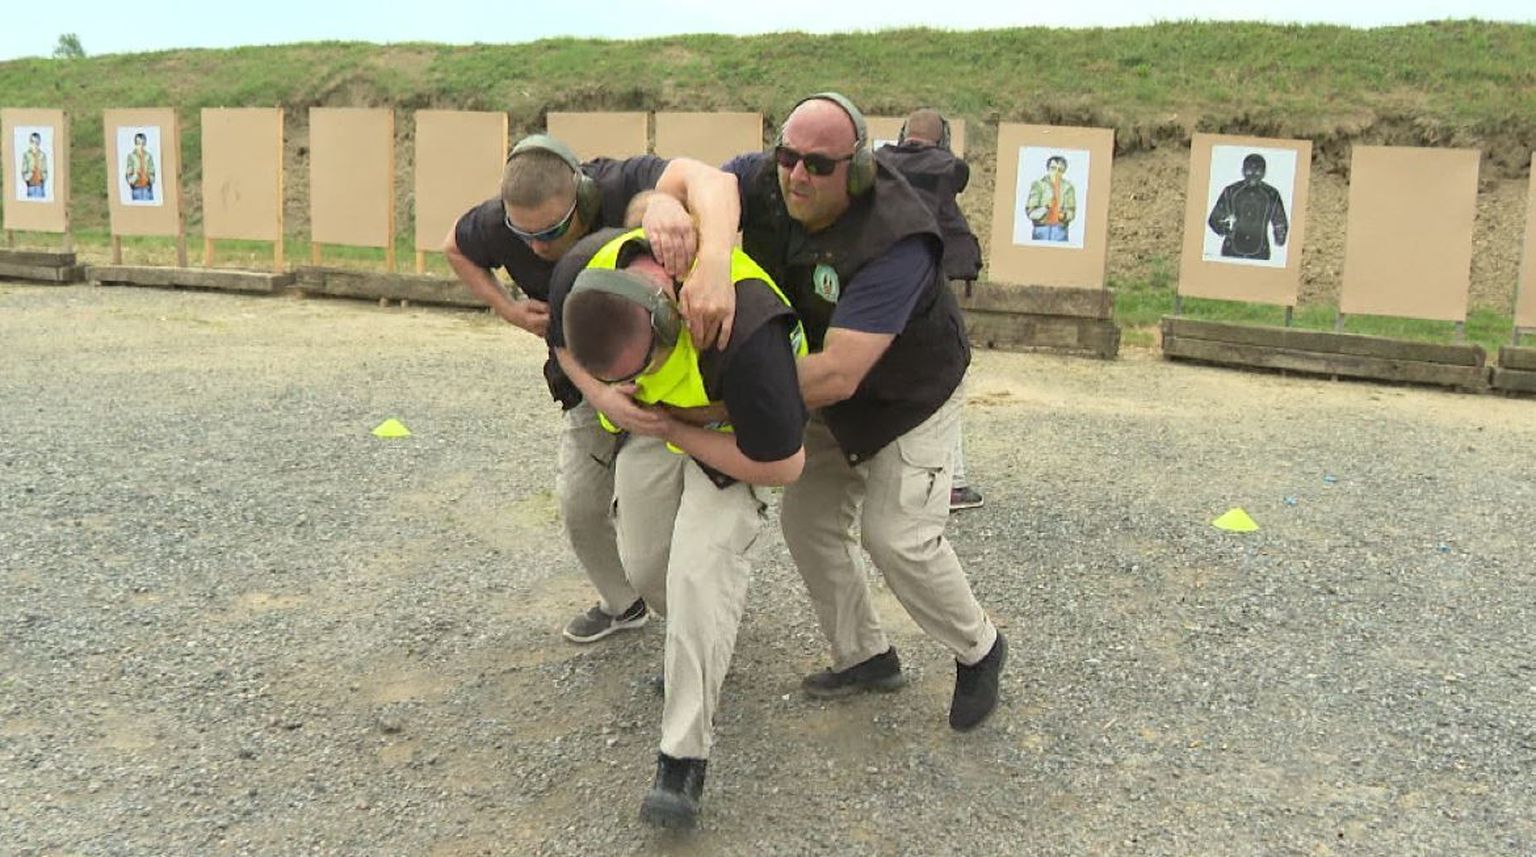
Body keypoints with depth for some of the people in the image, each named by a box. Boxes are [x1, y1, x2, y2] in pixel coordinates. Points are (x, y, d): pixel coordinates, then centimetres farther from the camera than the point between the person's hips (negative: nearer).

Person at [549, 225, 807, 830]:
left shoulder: (744, 329, -44)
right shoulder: (580, 272, -27)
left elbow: (782, 464, -31)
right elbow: (561, 343, 0)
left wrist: (674, 433, -25)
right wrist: (600, 392, -21)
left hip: (731, 435, -6)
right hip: (650, 421, 6)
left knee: (699, 568, -21)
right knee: (643, 562, 10)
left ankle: (684, 757, -13)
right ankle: (700, 643, 43)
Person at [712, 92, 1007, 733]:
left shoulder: (894, 244, -39)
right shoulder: (765, 181, -19)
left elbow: (836, 374, -44)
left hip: (910, 398, -6)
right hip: (832, 403, 7)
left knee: (896, 535, -13)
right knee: (807, 520, 5)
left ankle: (978, 649, 15)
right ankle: (865, 657, 23)